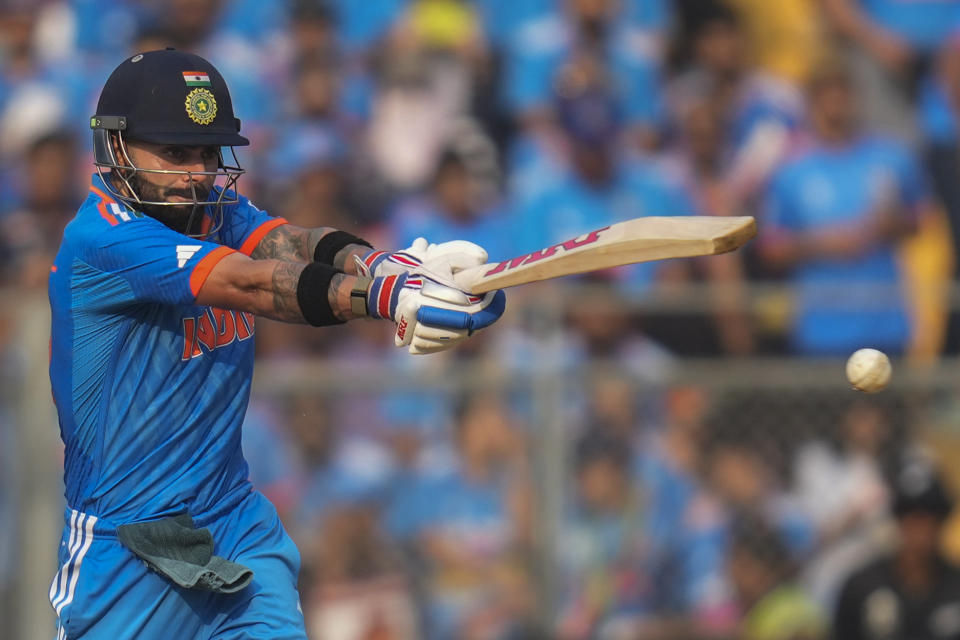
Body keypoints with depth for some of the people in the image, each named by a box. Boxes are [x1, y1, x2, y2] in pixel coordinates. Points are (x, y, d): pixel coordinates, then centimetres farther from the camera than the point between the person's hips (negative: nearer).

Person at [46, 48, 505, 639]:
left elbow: (289, 244, -16)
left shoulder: (217, 208, 5)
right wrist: (387, 295, -41)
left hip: (235, 521, 6)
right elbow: (256, 285, -29)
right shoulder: (99, 238, -18)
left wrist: (380, 264, -38)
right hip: (126, 542, -6)